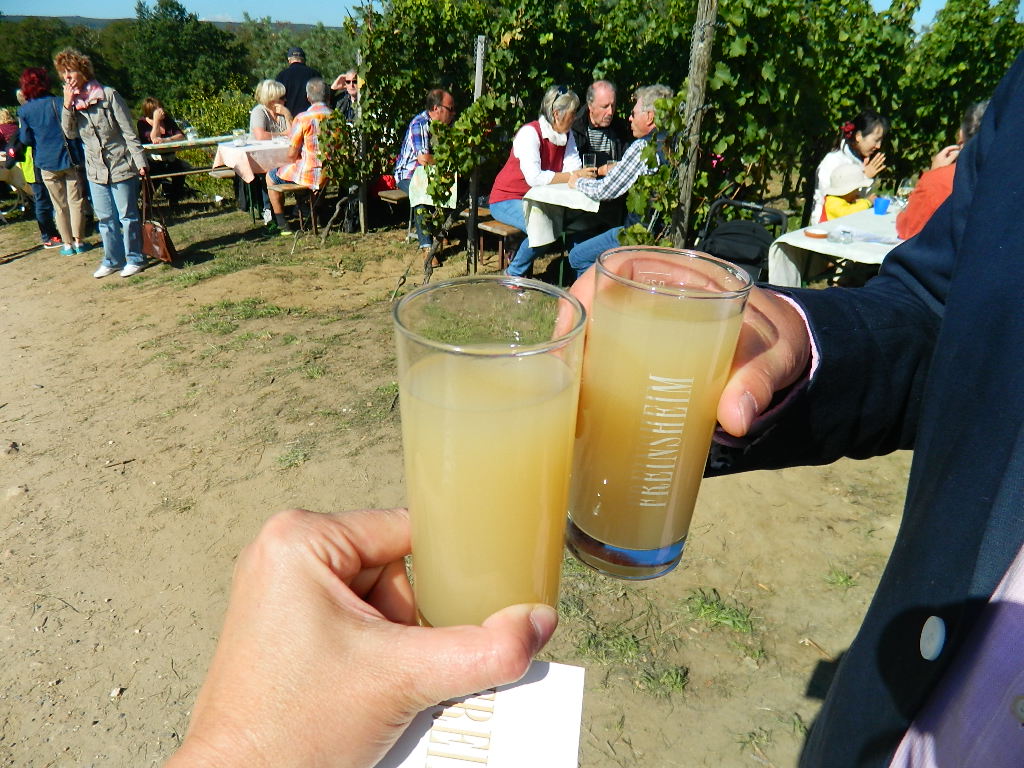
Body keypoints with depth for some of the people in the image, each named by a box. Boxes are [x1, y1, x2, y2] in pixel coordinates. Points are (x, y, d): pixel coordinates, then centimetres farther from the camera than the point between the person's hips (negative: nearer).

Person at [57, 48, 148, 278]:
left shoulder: (108, 95, -7)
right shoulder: (73, 101, 9)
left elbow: (129, 131, -9)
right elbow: (70, 133, 1)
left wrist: (140, 160, -15)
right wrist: (67, 105, -9)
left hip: (121, 165, -6)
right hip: (95, 169, 6)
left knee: (127, 215, 1)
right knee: (105, 218, 11)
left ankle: (135, 259, 12)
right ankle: (112, 259, 20)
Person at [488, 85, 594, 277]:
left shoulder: (567, 135, 7)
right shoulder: (529, 133, -17)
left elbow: (573, 168, -4)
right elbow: (534, 178, -30)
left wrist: (586, 173, -27)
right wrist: (573, 176, -30)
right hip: (507, 200, -7)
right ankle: (513, 274, -10)